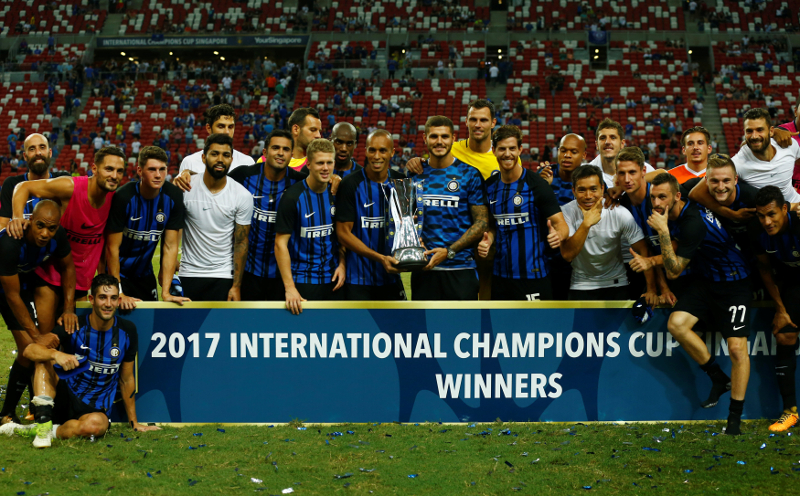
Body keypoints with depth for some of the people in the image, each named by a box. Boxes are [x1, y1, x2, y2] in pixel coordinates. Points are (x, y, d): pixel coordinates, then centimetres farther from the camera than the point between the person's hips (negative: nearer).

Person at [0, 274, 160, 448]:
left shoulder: (127, 331, 1)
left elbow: (127, 379, 12)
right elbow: (29, 350, -20)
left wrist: (133, 422, 15)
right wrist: (56, 354, -42)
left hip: (96, 409, 0)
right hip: (64, 399, 1)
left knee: (95, 424, -39)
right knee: (45, 358, -24)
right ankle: (44, 422, -32)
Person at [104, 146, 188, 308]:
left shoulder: (173, 196, -11)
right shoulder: (123, 197, -23)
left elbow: (170, 246, -9)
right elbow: (112, 247, -18)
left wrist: (165, 293, -14)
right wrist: (119, 294, -21)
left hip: (144, 274, 4)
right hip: (118, 273, -4)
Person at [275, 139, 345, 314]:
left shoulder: (335, 194, 4)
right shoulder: (293, 197, -11)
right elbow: (280, 243, -12)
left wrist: (341, 264, -1)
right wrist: (290, 288, -19)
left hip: (332, 280, 5)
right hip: (302, 280, -4)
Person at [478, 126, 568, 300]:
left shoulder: (536, 184, -9)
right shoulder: (489, 186, 7)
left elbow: (560, 222, -11)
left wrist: (558, 235, -33)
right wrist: (487, 240, -2)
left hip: (533, 275, -5)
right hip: (501, 276, 5)